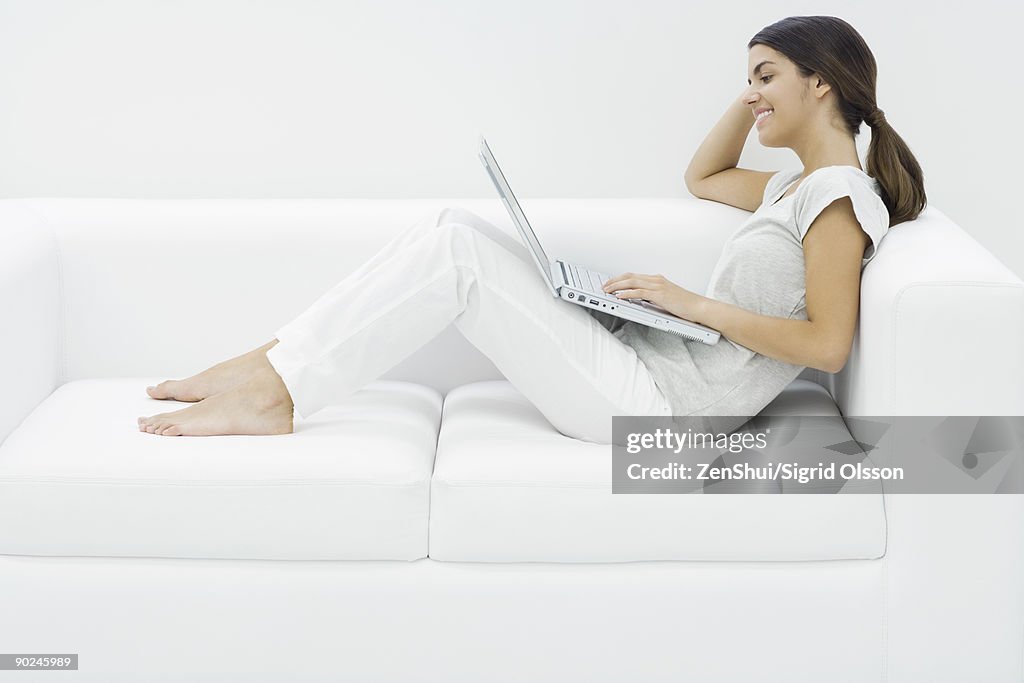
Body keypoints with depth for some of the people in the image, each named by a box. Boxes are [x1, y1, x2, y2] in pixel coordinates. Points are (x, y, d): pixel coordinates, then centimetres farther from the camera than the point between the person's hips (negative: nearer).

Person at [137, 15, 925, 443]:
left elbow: (829, 345, -18)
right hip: (638, 356, 10)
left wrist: (697, 304, -16)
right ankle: (276, 362, -3)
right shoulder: (797, 186, 20)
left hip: (661, 402, -10)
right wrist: (751, 103, 23)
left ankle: (277, 392, -14)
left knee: (455, 252, -19)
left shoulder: (839, 196, -8)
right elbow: (703, 176, 39)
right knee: (452, 228, -1)